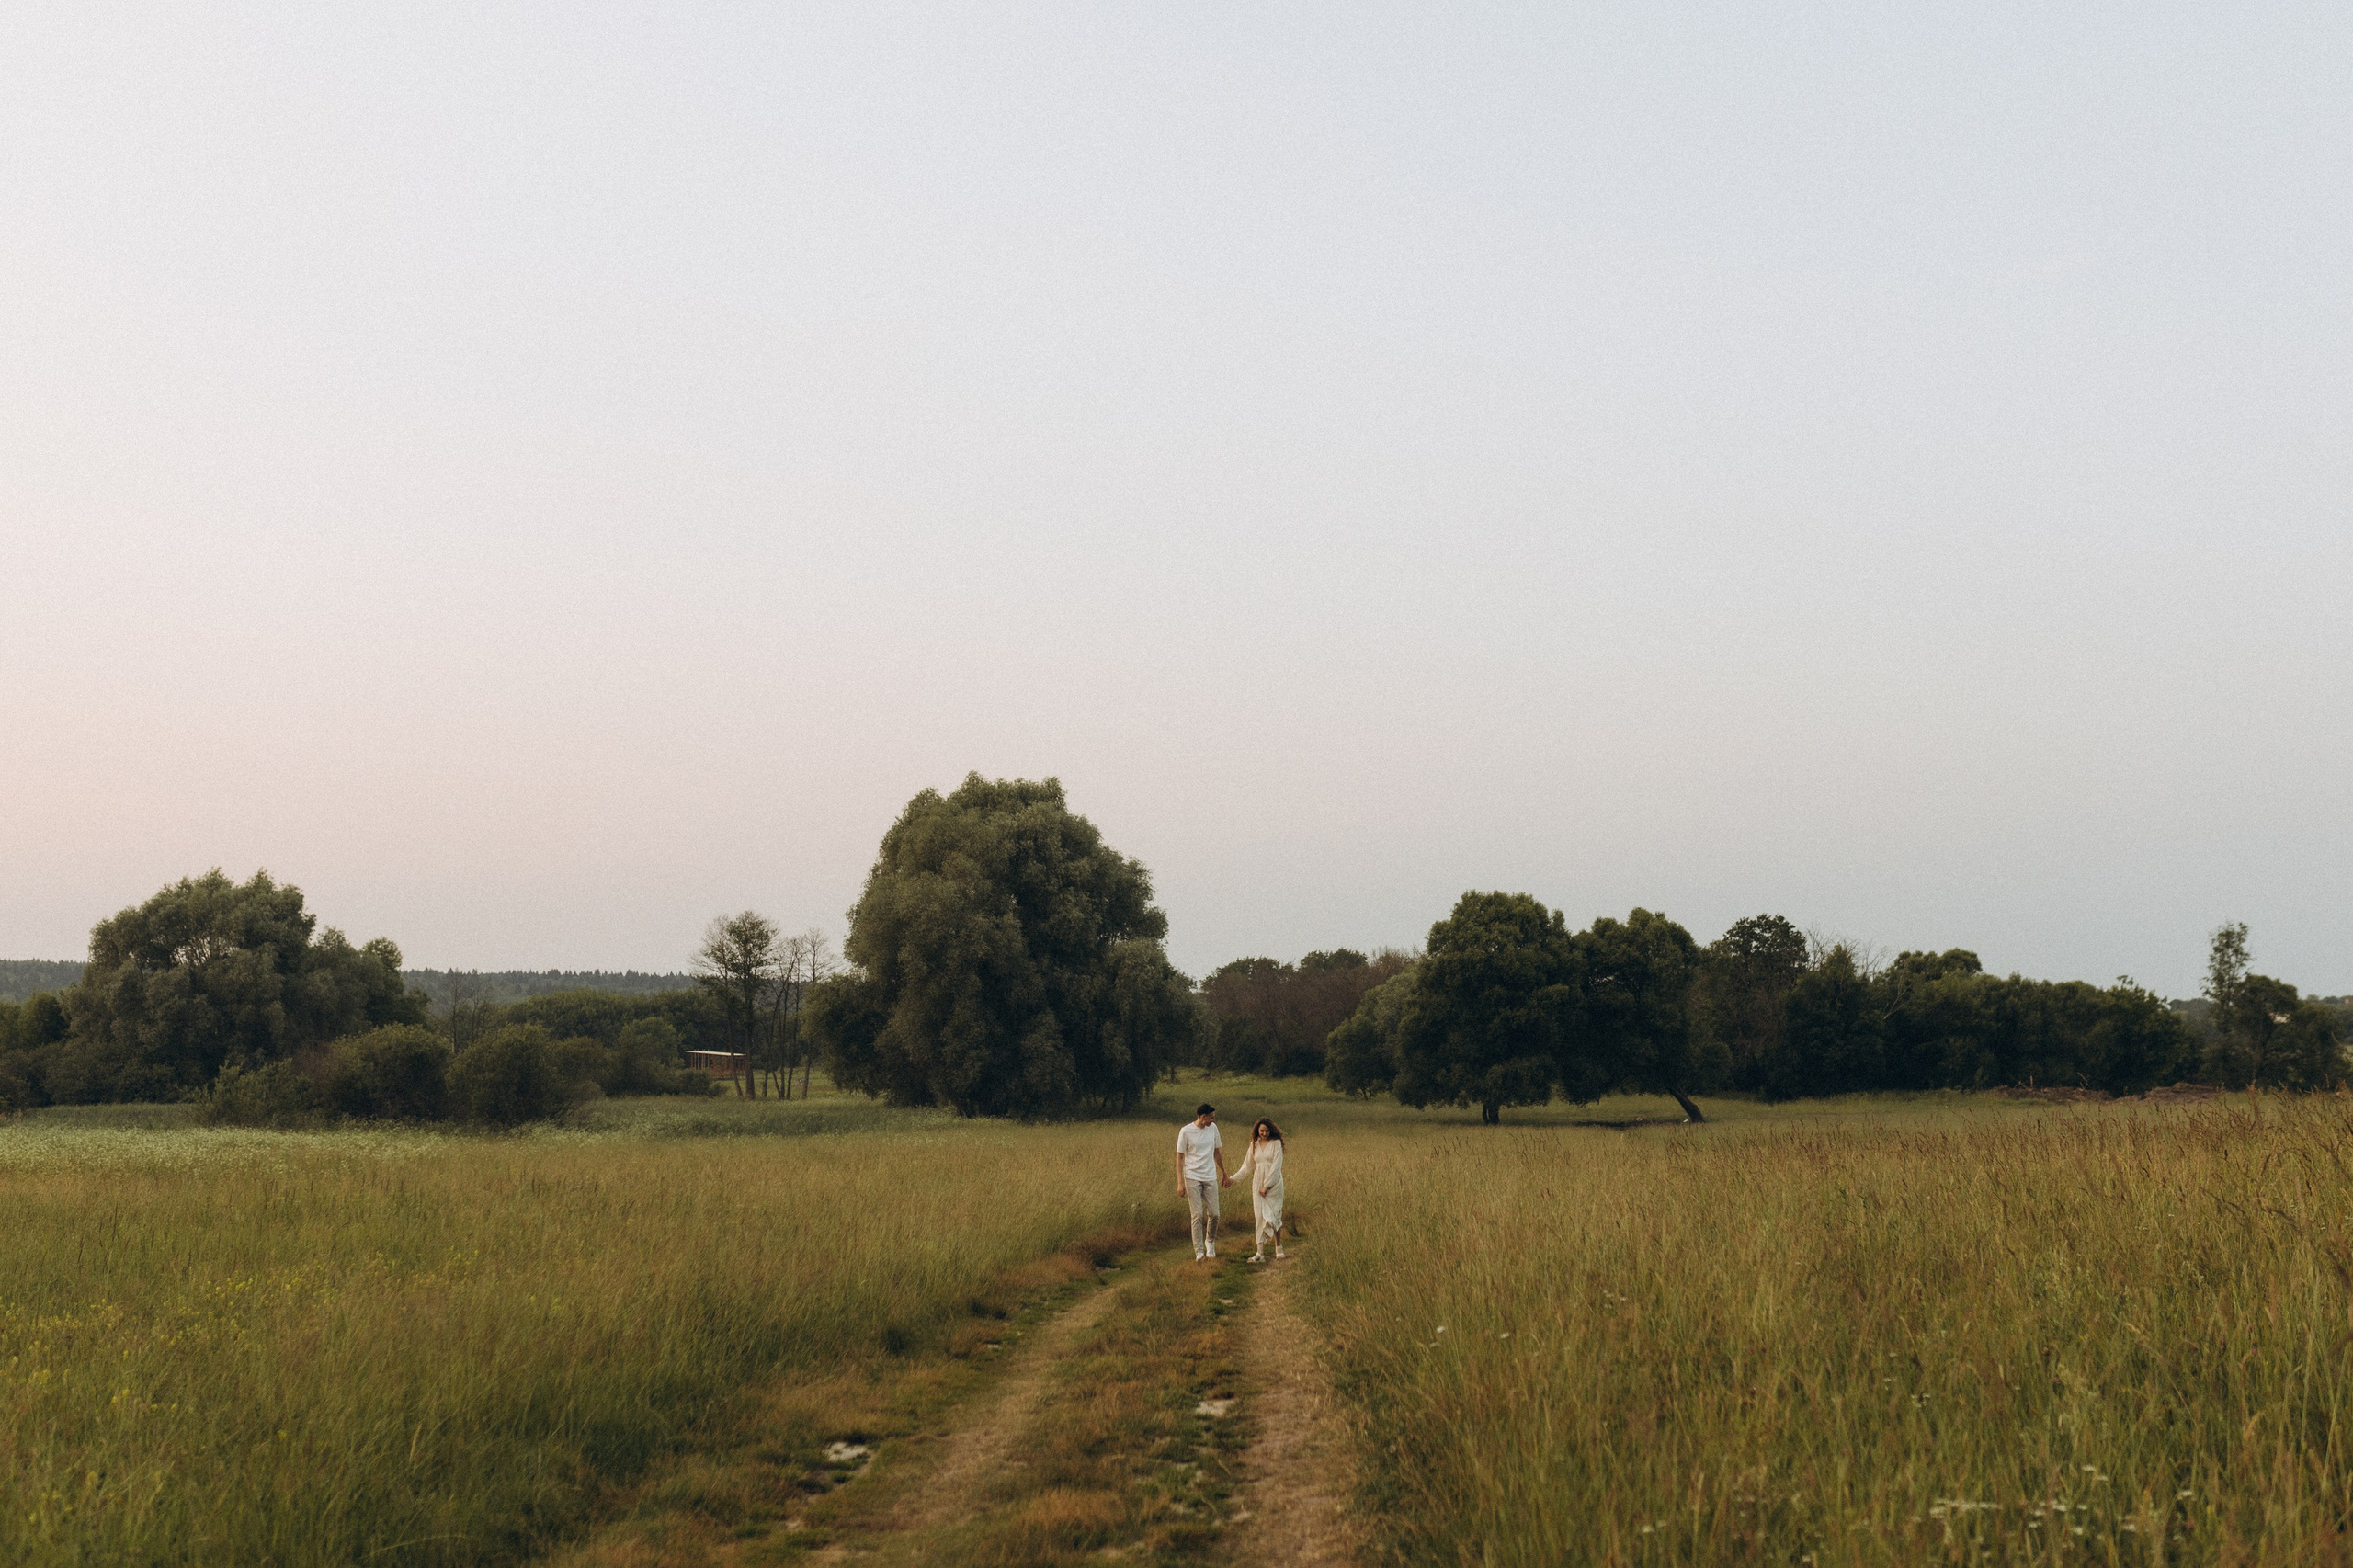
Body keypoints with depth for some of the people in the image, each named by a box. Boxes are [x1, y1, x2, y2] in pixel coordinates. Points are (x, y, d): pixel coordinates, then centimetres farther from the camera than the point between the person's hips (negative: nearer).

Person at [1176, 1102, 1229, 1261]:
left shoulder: (1213, 1128, 5)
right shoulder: (1185, 1131, -9)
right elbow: (1179, 1157, -6)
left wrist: (1224, 1174, 21)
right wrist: (1180, 1182, -11)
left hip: (1211, 1177, 4)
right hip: (1192, 1178, -4)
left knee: (1213, 1213, 2)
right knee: (1197, 1215, -5)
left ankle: (1210, 1242, 28)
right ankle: (1199, 1251, 3)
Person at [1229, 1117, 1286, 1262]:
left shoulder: (1276, 1143, -6)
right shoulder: (1254, 1144, 8)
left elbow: (1276, 1166, -11)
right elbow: (1247, 1165, 15)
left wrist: (1267, 1185, -13)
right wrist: (1233, 1178, 11)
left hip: (1273, 1183, -4)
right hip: (1258, 1183, 4)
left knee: (1274, 1215, 1)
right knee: (1260, 1216, -2)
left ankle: (1278, 1247, 22)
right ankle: (1260, 1253, -5)